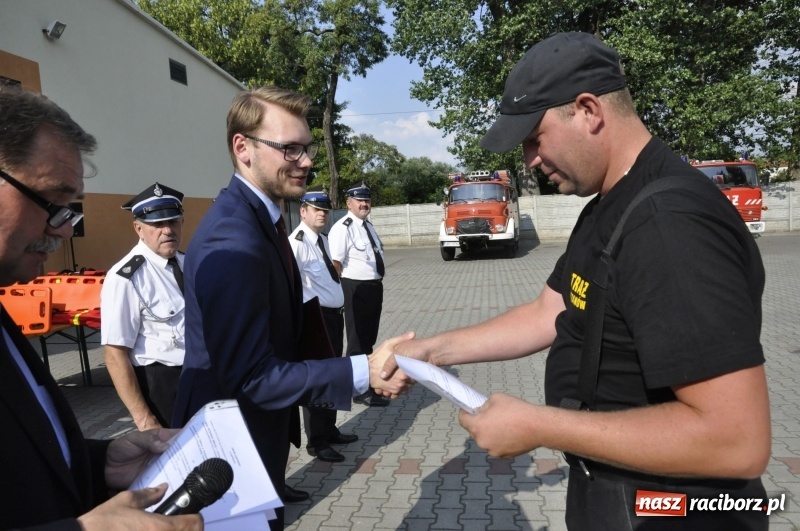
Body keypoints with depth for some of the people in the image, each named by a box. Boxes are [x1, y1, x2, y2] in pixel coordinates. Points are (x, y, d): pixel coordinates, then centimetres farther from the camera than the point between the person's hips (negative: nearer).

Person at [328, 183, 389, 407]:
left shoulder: (368, 226, 13)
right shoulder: (342, 228, -16)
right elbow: (335, 264, -21)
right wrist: (340, 294, -22)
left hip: (374, 286, 9)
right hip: (355, 289, -9)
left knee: (369, 337, 21)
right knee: (358, 339, 2)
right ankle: (361, 391, 14)